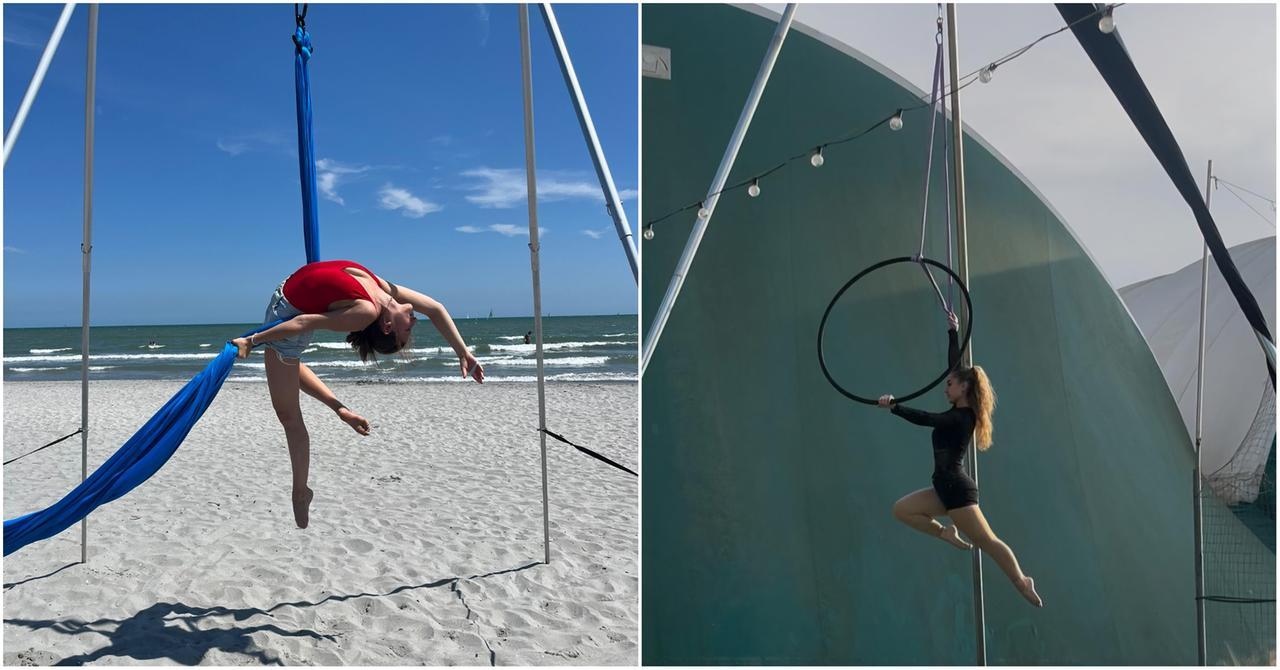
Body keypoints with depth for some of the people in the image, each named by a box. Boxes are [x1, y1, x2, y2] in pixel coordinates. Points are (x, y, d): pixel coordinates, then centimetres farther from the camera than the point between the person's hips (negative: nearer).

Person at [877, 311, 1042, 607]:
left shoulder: (961, 418, -17)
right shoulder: (961, 412, 7)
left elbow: (925, 419, -30)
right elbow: (955, 365, 12)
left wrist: (893, 406, -32)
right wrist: (953, 333, 15)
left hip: (958, 490, -9)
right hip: (948, 488, 9)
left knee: (988, 542, -1)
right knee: (901, 509, 5)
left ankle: (1022, 583, 11)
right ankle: (947, 534, 11)